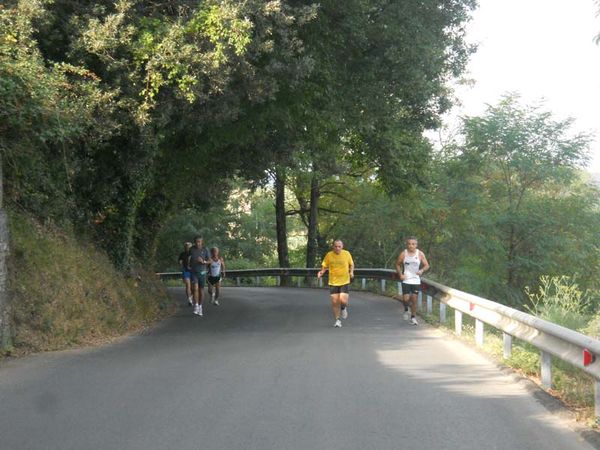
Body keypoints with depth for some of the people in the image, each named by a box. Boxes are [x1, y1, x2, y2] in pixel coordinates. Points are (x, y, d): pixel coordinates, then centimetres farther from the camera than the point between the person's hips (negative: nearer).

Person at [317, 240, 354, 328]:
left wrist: (351, 272, -7)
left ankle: (343, 308, 24)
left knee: (343, 300, -14)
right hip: (333, 282, 1)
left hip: (344, 281, -1)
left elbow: (351, 264, 11)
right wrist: (322, 272, -15)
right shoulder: (329, 255, -4)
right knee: (335, 302, -2)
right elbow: (324, 266, 5)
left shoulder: (347, 254, -4)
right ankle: (337, 320, 16)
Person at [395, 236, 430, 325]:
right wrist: (400, 274, -6)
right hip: (406, 280, -1)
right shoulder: (403, 254, -5)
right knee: (406, 299, -9)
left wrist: (422, 270, -19)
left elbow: (427, 265, 1)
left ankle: (413, 317, 20)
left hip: (416, 280, 1)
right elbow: (397, 264, 7)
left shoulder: (420, 254, -3)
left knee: (414, 299, 4)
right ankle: (406, 309, 25)